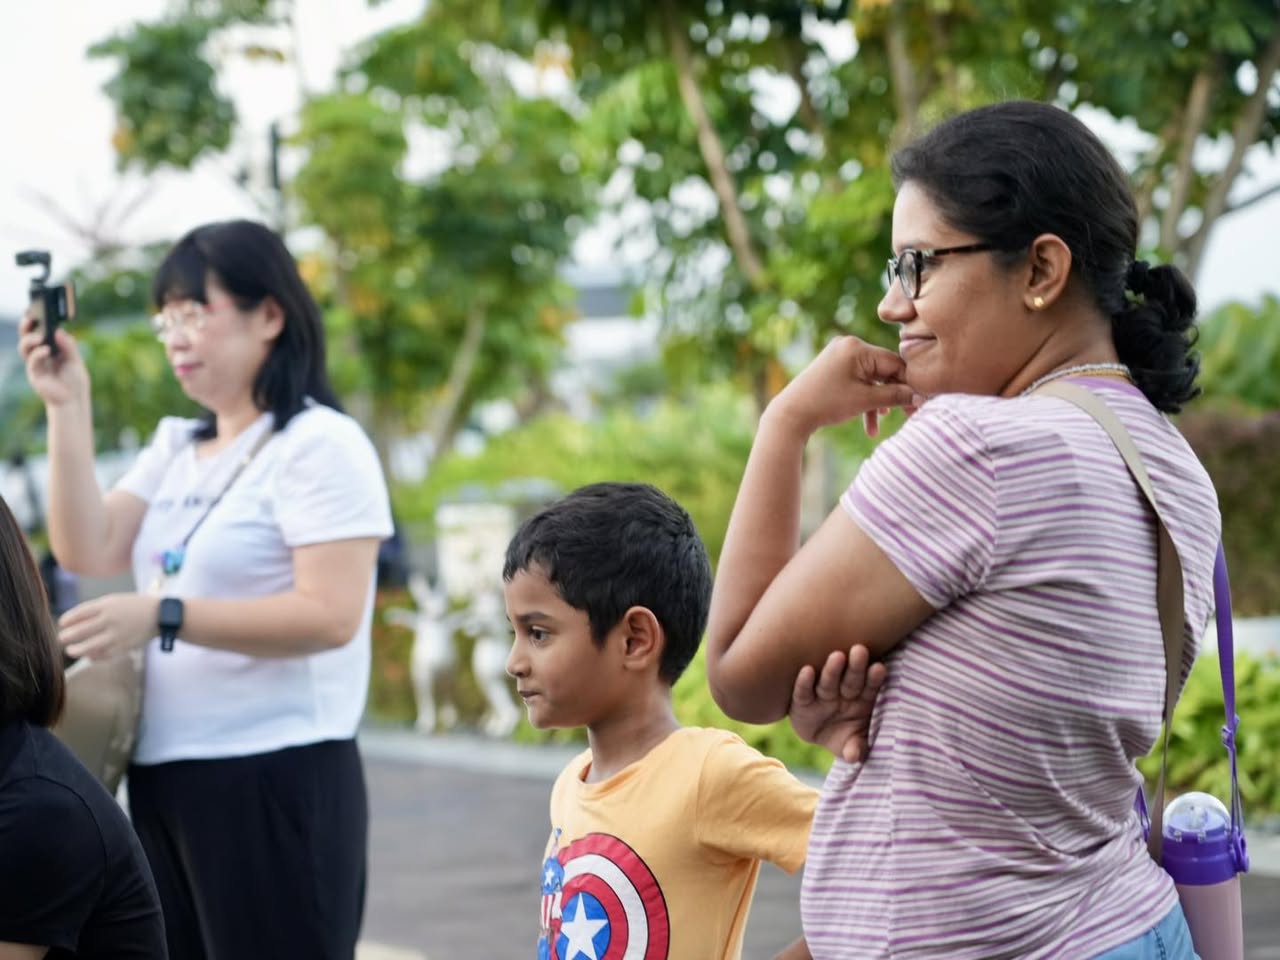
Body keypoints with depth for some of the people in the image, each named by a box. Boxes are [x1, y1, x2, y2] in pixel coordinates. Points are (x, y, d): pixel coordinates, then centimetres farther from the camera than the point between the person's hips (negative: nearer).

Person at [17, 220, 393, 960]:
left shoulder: (320, 445, -9)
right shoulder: (174, 446, 15)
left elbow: (330, 615, -19)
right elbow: (88, 551, 4)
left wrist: (163, 617, -26)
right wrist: (69, 406, -1)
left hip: (277, 780, -8)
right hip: (164, 777, 8)